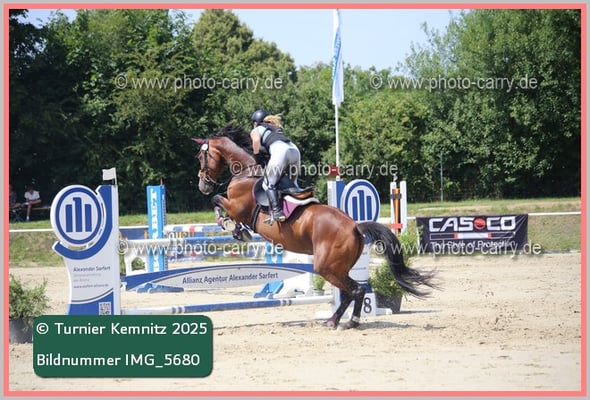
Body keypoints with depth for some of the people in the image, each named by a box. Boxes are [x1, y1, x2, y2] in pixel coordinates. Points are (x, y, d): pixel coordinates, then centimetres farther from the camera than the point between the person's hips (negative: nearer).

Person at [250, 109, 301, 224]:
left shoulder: (256, 131, 21)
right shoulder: (277, 128, 39)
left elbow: (256, 140, -1)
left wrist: (257, 157, 9)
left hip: (279, 151, -6)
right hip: (295, 150, 6)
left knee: (269, 184, 0)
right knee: (292, 184, 19)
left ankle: (277, 212, -16)